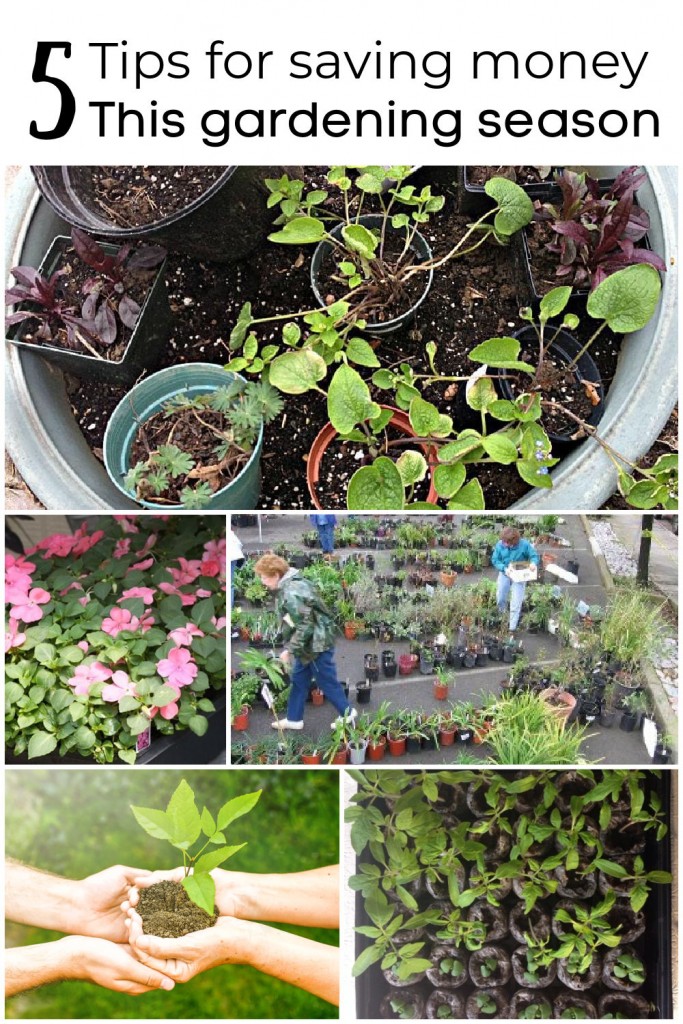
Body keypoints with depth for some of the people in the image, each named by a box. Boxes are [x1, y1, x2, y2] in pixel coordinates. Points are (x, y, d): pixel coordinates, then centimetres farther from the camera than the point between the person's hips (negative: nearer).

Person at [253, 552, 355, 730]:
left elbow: (305, 627, -29)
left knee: (326, 681, 7)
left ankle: (347, 713, 25)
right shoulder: (293, 582, 4)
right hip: (310, 642, 10)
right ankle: (294, 719, 28)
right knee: (298, 680, 17)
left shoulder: (291, 593, -27)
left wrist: (290, 650, -20)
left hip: (316, 643, -10)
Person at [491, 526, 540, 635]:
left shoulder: (524, 544, -19)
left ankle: (512, 629, 1)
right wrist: (504, 568, -23)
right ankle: (500, 616, 44)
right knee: (500, 598, 12)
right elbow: (494, 560, -7)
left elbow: (535, 556, -9)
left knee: (516, 603, -5)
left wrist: (533, 563, -32)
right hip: (504, 574, 2)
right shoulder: (500, 545, -13)